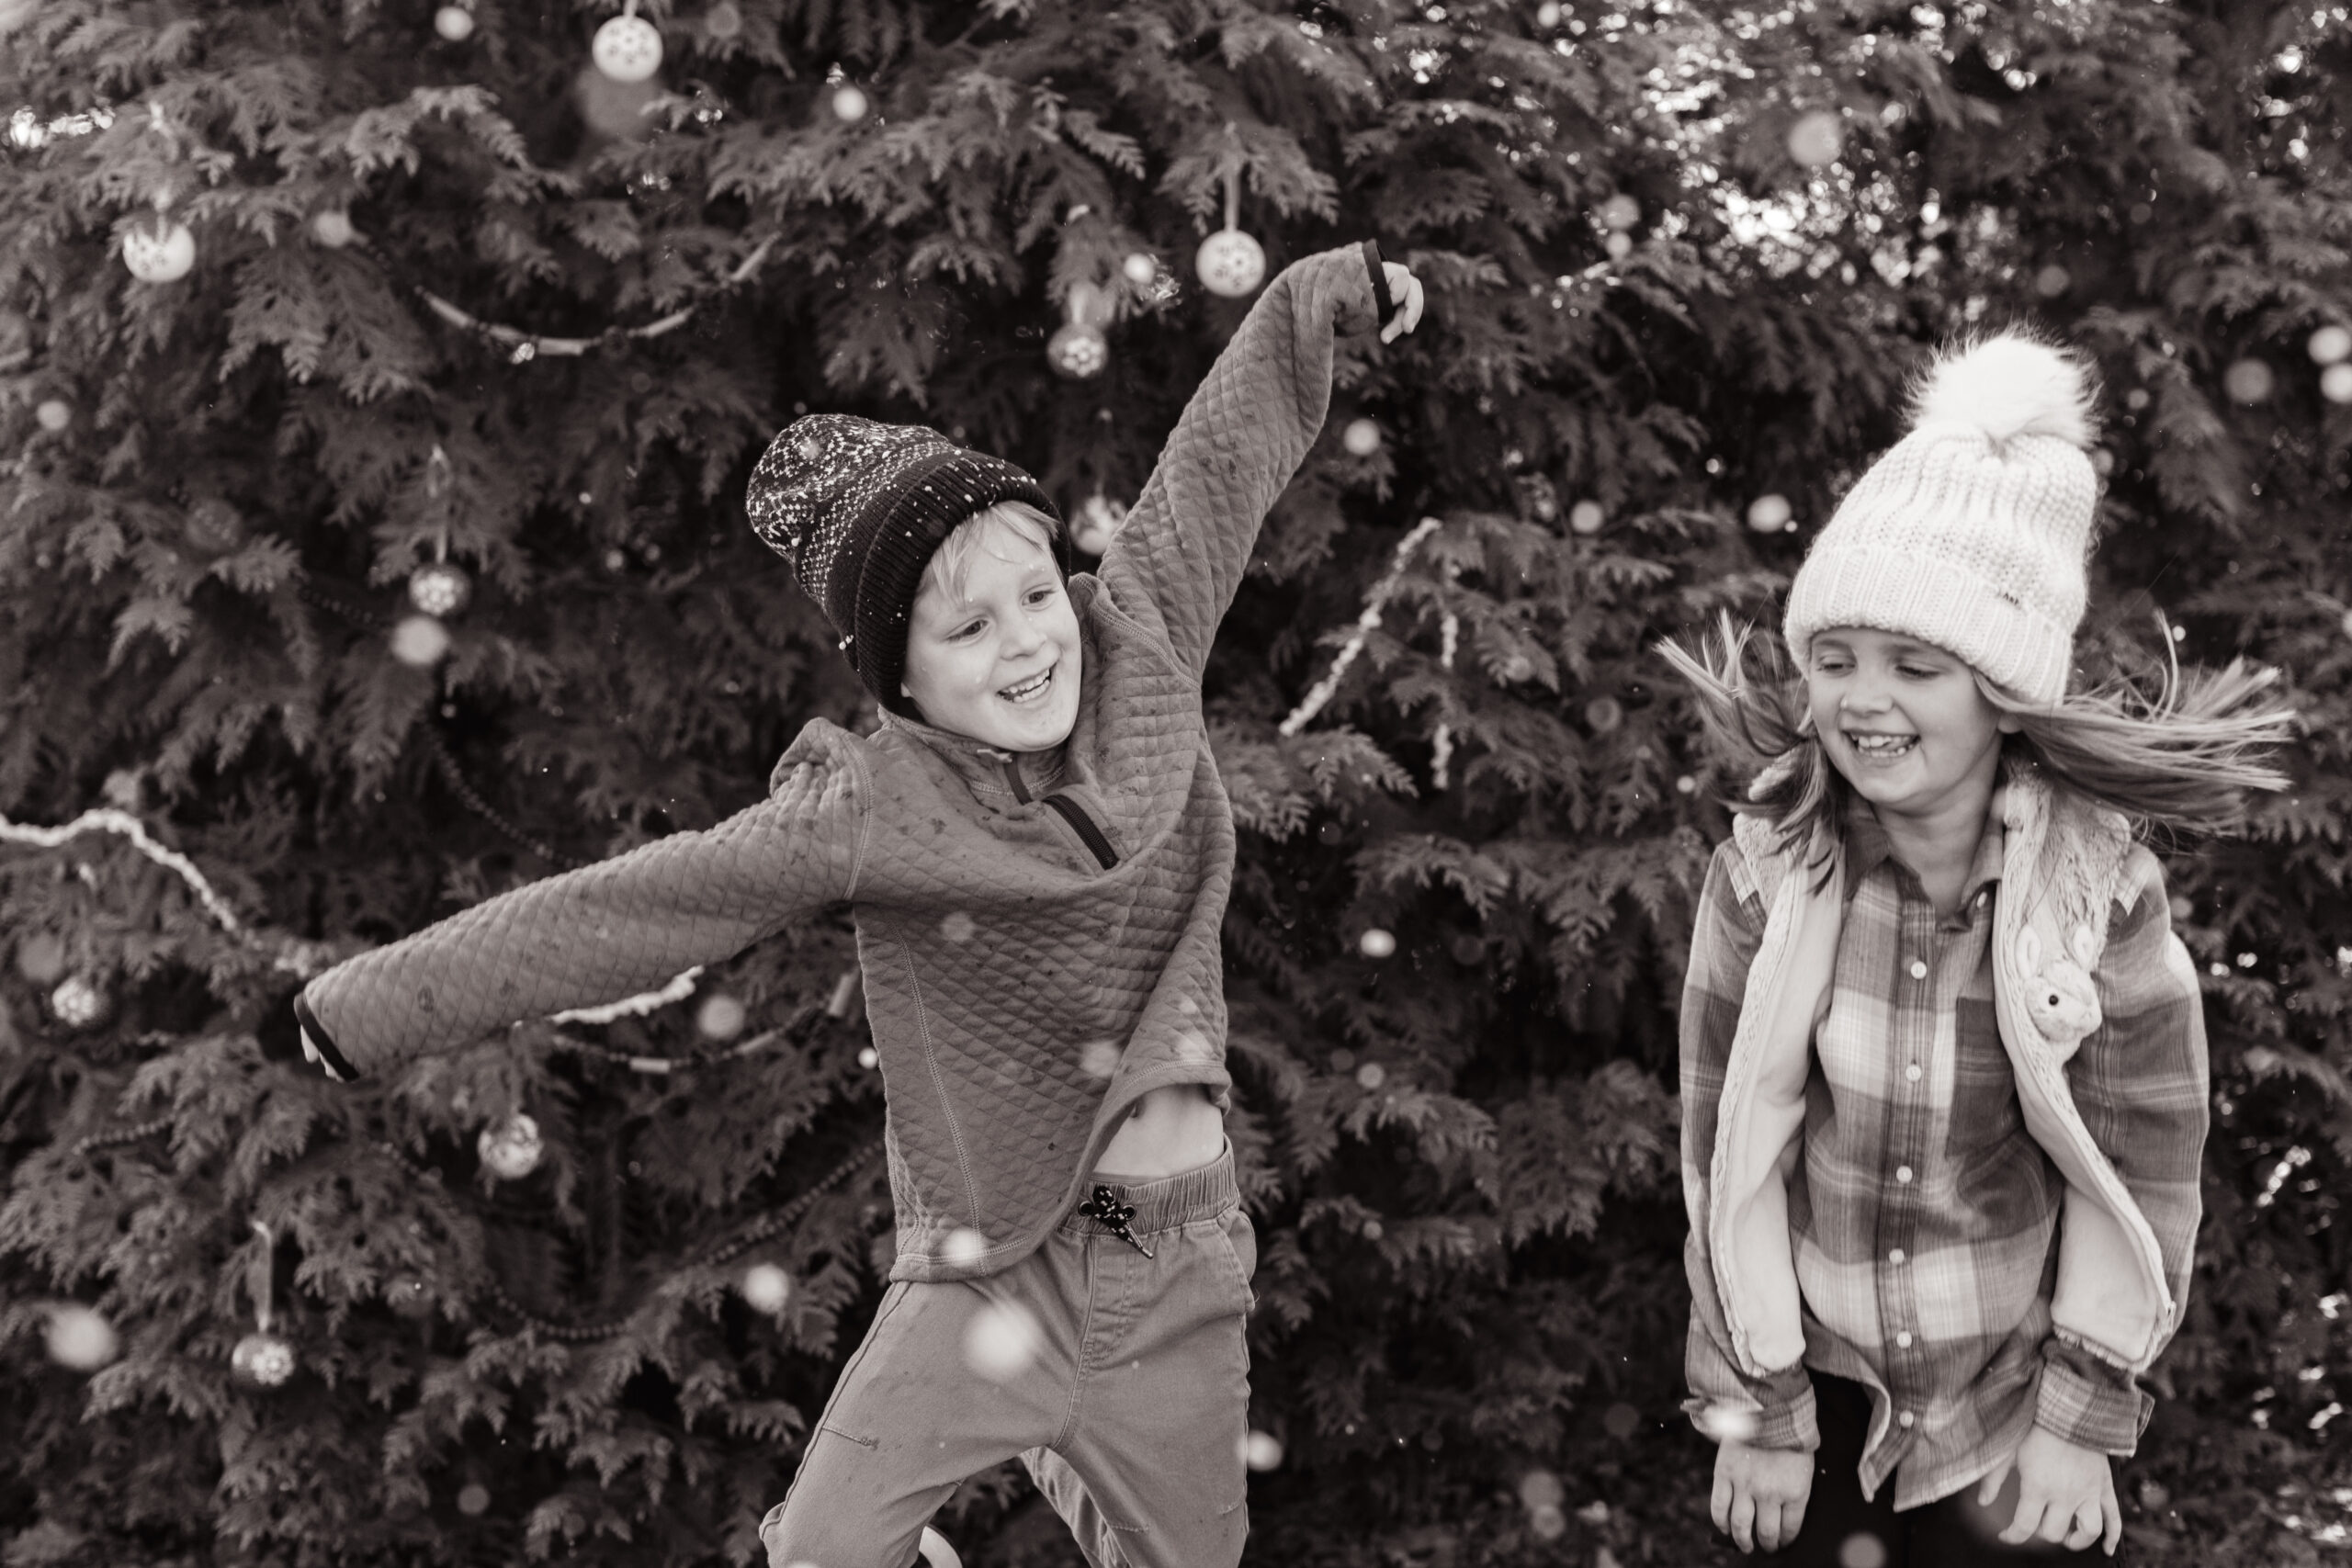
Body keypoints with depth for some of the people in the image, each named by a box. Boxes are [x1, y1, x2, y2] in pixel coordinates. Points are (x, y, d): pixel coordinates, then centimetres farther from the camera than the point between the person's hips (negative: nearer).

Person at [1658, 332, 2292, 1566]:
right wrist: (1757, 1414, -5)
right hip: (1823, 1382, 1)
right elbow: (1727, 1153, -7)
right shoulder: (1763, 874, -14)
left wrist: (2080, 1420, -6)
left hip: (2013, 1398, -1)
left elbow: (2142, 1171, -7)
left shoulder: (2103, 891, -15)